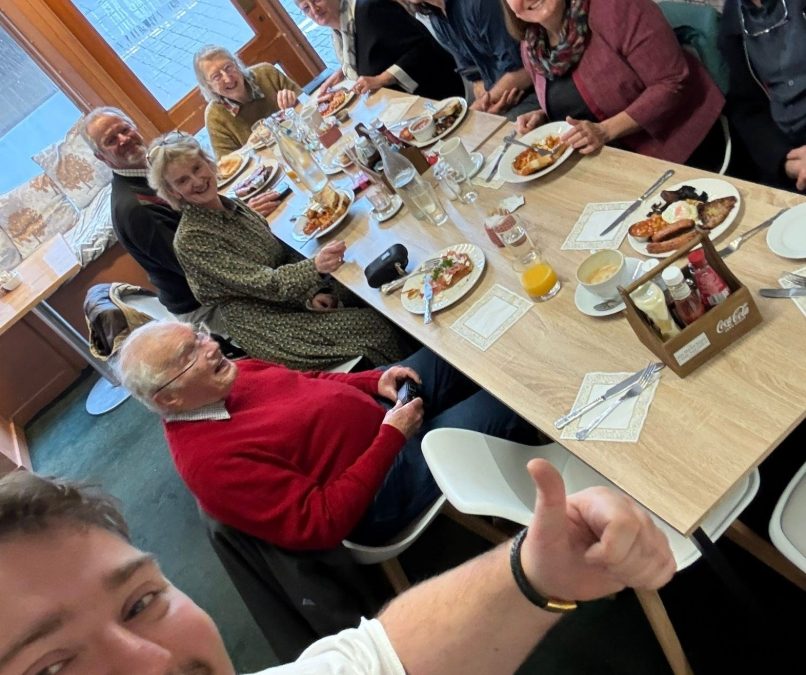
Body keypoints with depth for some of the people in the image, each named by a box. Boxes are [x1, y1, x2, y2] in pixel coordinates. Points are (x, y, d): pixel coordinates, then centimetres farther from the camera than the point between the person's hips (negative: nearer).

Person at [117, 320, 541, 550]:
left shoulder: (227, 380, -2)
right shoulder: (212, 463, -27)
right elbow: (320, 523, -26)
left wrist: (376, 381, -5)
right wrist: (392, 437, -26)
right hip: (379, 488, -8)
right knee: (500, 407, -10)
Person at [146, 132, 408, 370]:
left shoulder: (233, 204, 5)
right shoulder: (189, 241, -17)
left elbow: (282, 254, 9)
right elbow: (262, 284, -22)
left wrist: (310, 292, -9)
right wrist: (315, 268, -37)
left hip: (291, 296, 7)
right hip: (264, 328, -7)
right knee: (375, 326, -20)